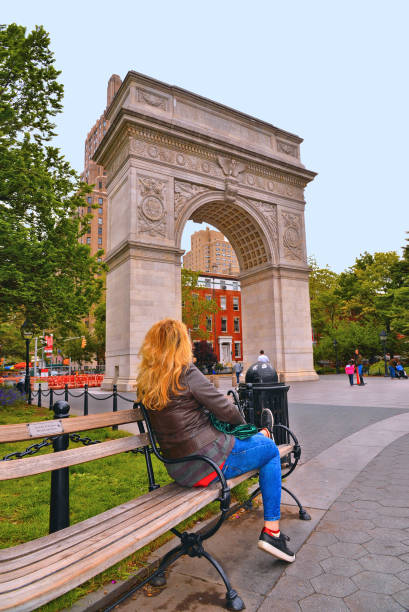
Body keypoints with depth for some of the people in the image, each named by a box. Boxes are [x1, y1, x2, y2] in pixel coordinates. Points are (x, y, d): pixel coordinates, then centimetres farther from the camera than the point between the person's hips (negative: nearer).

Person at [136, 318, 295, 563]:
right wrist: (243, 423, 8)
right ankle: (271, 531, 16)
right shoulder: (186, 373, -21)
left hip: (178, 469, 8)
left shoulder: (146, 381, 3)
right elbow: (226, 409, -15)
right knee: (271, 449, 14)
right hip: (206, 464, -8)